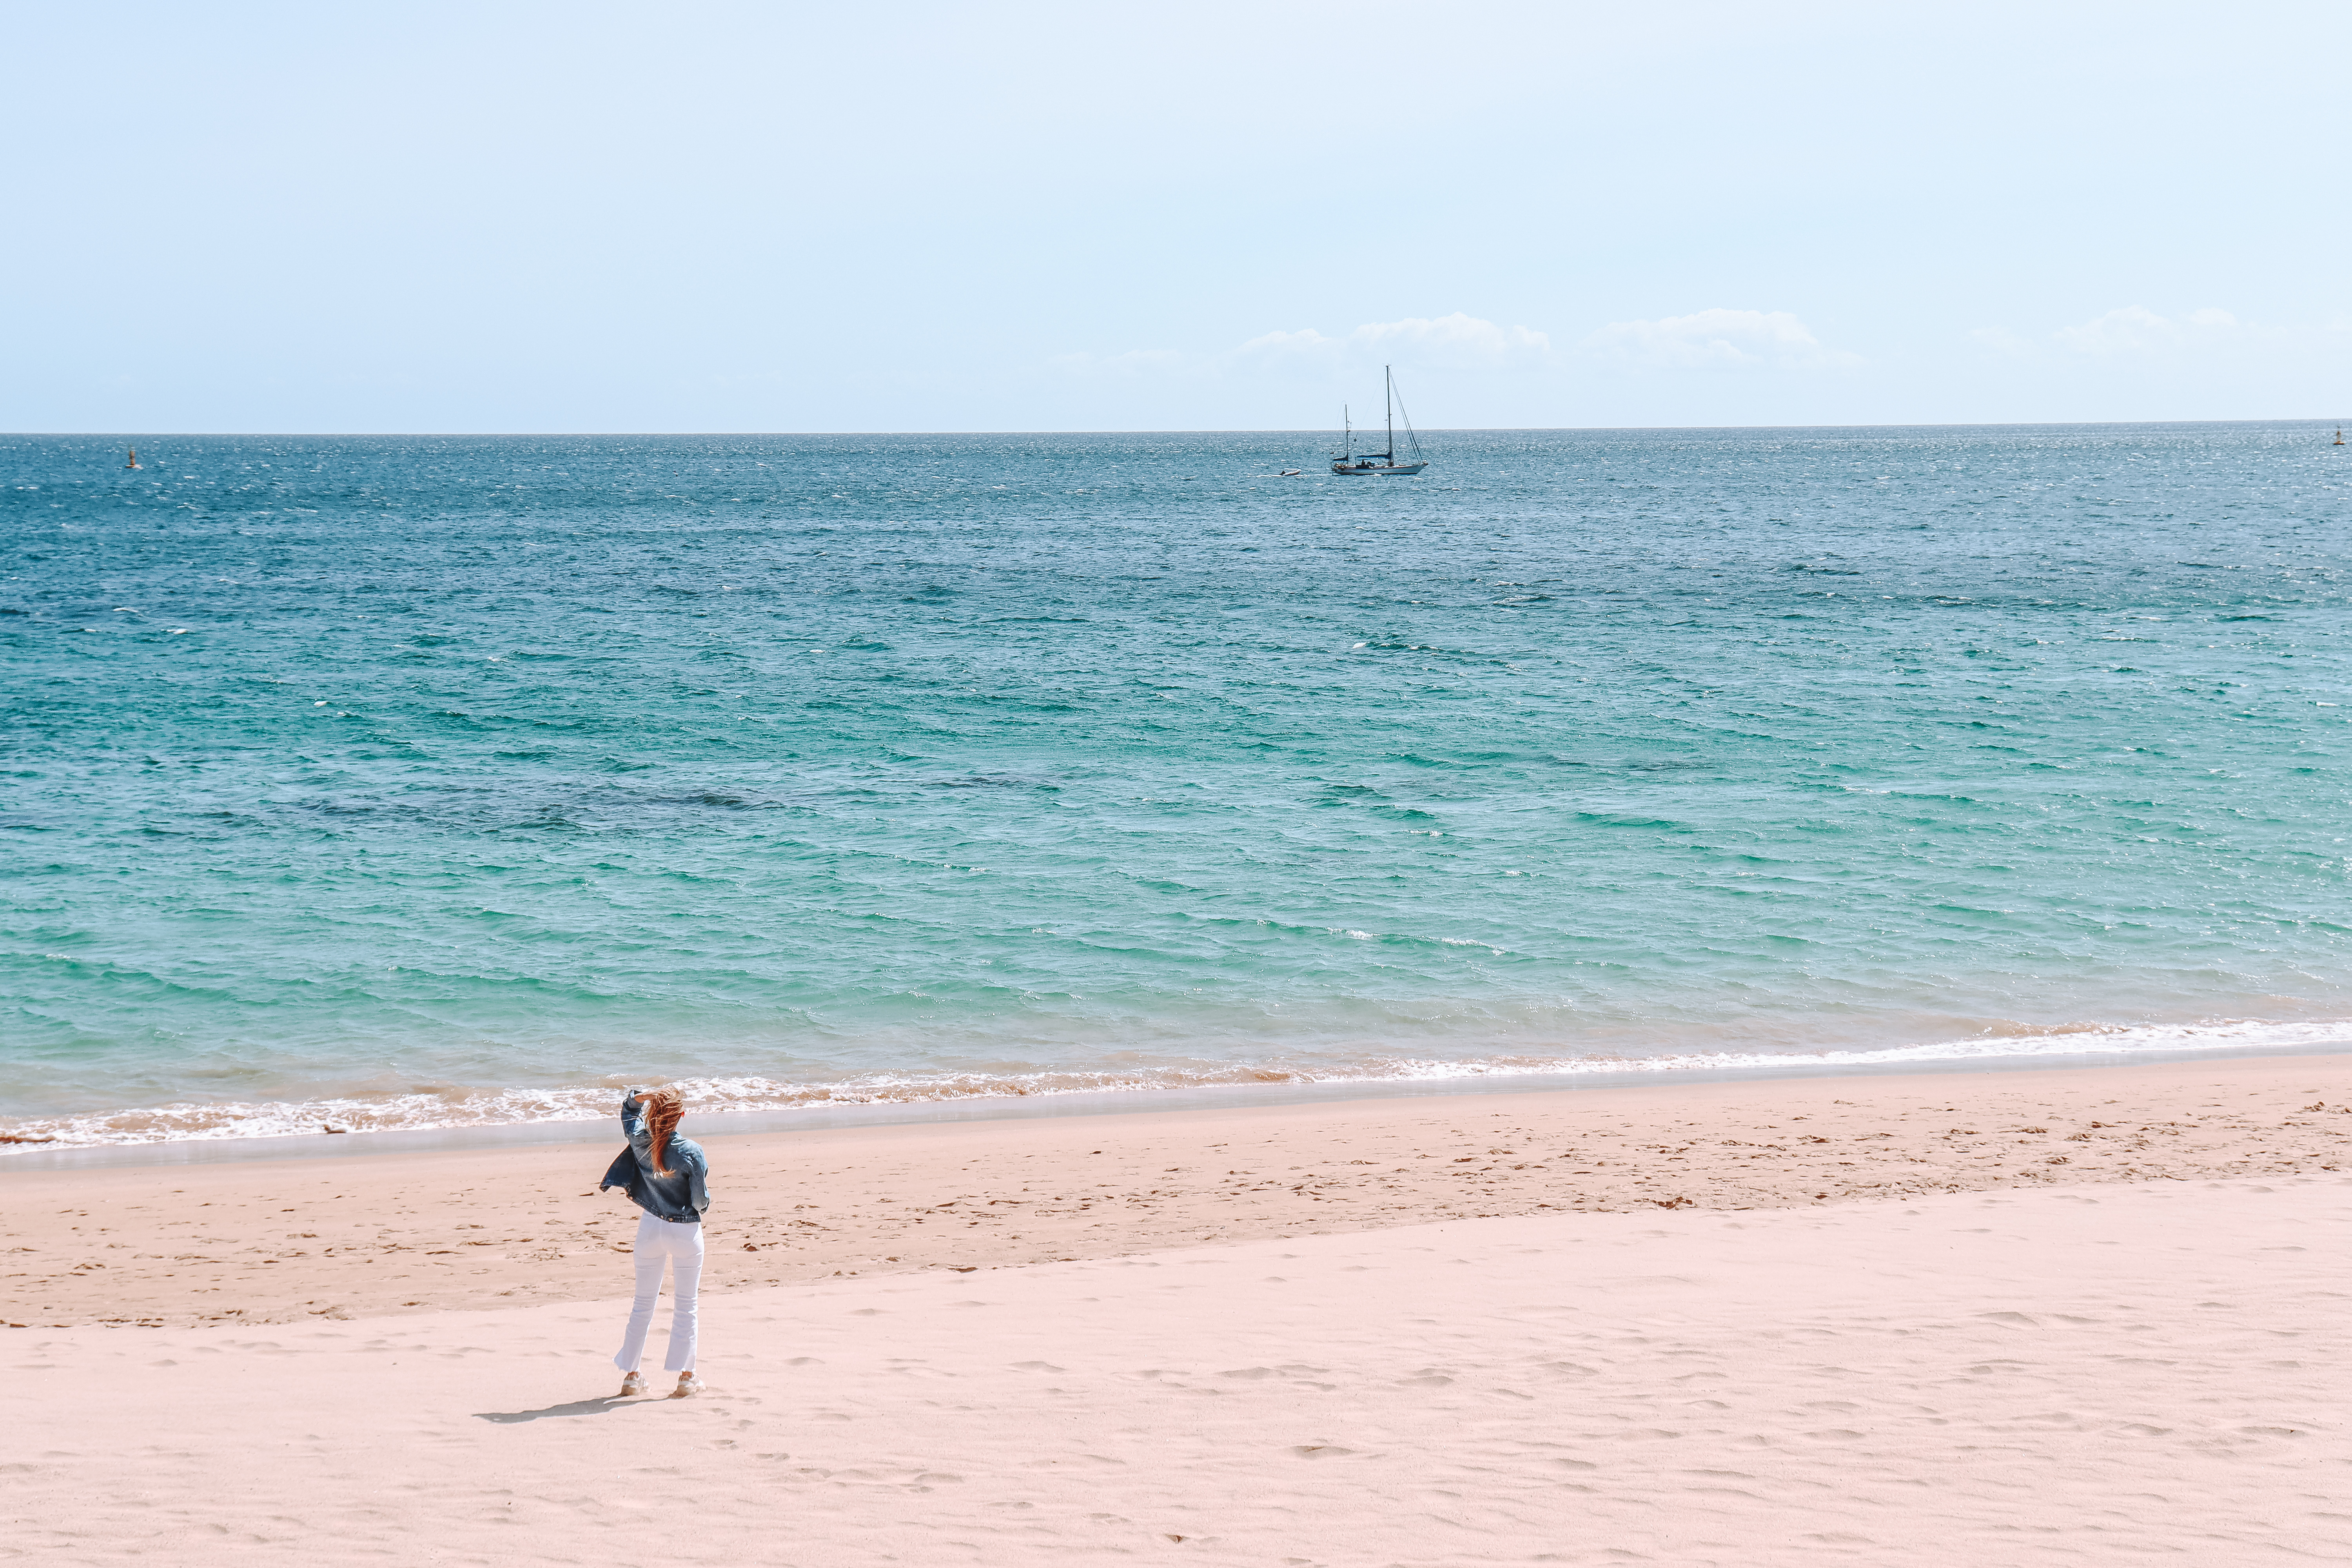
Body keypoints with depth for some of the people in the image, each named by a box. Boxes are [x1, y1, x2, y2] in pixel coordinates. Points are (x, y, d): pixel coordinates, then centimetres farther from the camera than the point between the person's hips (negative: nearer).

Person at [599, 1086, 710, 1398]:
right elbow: (701, 1201, -15)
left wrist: (641, 1096, -6)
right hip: (685, 1231, -4)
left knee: (643, 1302, 15)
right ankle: (685, 1377, 6)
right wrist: (705, 1183, 7)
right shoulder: (691, 1152, -18)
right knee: (685, 1306, 6)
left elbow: (629, 1110, 15)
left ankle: (631, 1375, 18)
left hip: (651, 1226, 4)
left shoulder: (641, 1143, -6)